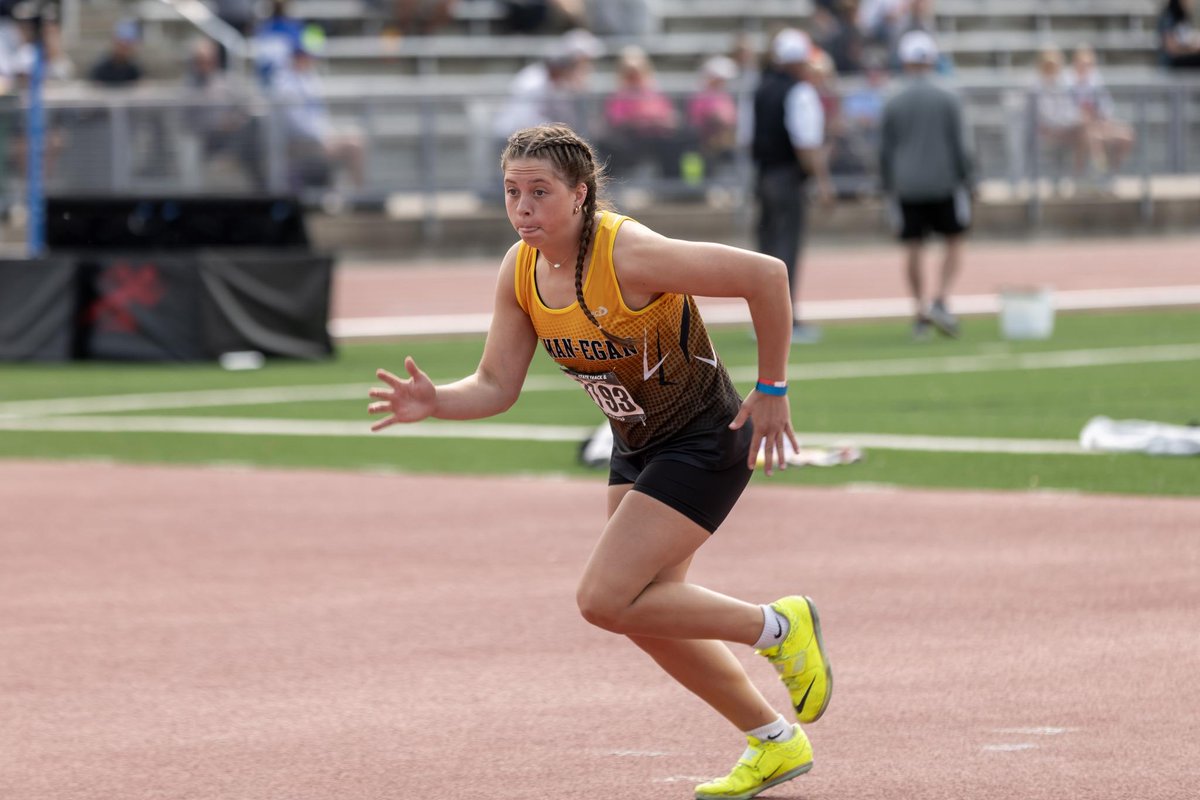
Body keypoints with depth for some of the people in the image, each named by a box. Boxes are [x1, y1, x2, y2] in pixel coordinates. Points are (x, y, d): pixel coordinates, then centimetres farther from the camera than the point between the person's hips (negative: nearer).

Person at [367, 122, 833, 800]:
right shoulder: (520, 272, -6)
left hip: (706, 444, -8)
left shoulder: (630, 255, -29)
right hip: (636, 450, 8)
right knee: (651, 616, 13)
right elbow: (496, 387, -1)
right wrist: (435, 403, -22)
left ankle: (780, 626, 4)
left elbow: (766, 274, -26)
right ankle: (776, 742, 32)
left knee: (605, 599, -15)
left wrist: (772, 390, -18)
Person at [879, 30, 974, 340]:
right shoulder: (948, 100, -3)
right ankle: (940, 301, -7)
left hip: (907, 187, 2)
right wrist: (968, 182, 4)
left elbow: (885, 151, 6)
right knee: (954, 242, 9)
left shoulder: (893, 104, 2)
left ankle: (921, 313, 5)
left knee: (912, 249, 6)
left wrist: (887, 186, 16)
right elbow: (959, 145, -4)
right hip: (944, 183, -2)